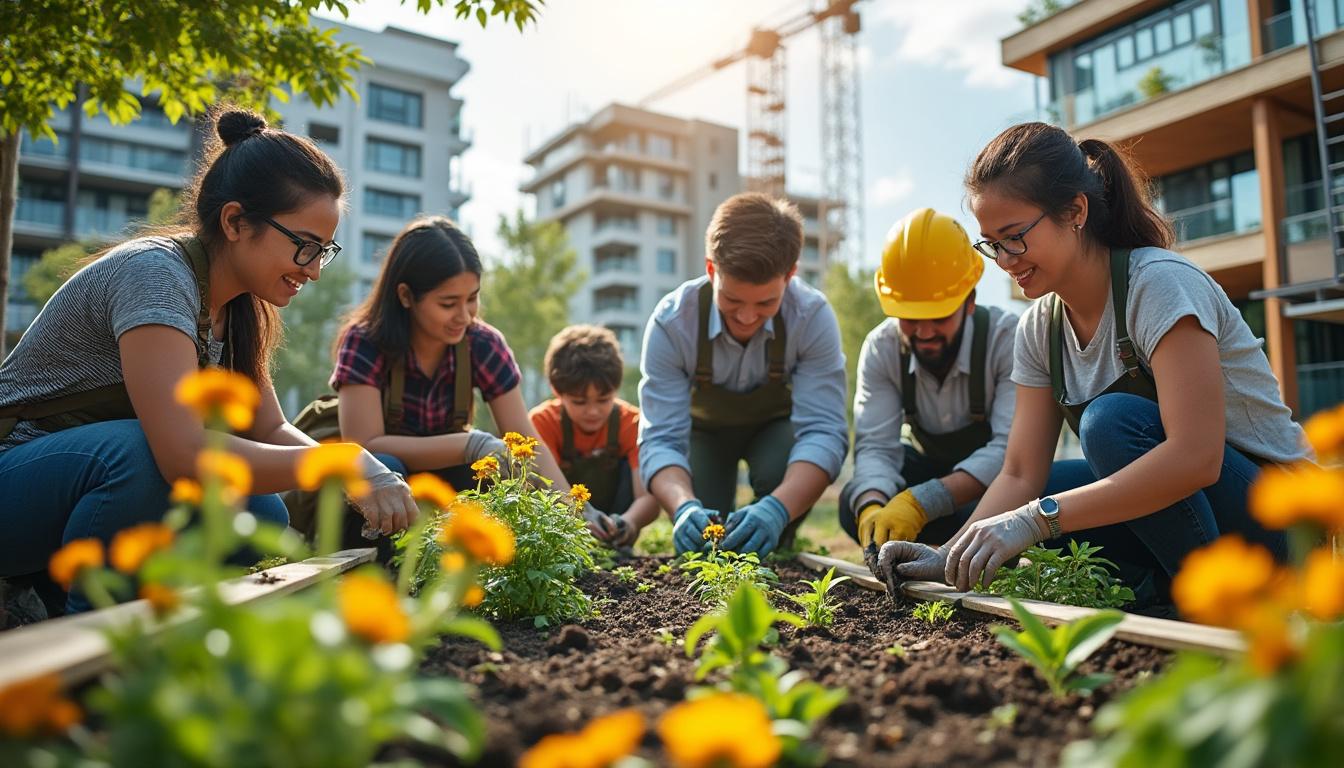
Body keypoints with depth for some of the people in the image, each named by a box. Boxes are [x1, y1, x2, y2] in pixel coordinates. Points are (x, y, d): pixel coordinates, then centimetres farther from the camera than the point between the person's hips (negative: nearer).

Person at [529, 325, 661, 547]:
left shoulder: (632, 422, -19)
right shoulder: (542, 421, -20)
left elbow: (649, 496, -29)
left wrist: (629, 521, -53)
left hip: (612, 519, 1)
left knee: (633, 467, -24)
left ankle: (619, 545, -17)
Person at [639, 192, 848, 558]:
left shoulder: (813, 316, -32)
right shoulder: (672, 322, -32)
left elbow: (823, 431, -36)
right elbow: (661, 439, -34)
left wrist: (778, 509, -55)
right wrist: (686, 507, -55)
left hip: (775, 426, 0)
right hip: (704, 427, 1)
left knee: (780, 474, -33)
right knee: (696, 535, -17)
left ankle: (770, 557, 0)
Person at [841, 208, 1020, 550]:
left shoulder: (1008, 338, -28)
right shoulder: (881, 348, -16)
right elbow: (876, 446, -24)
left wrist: (921, 502, -50)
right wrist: (872, 508, -48)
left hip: (991, 477, -2)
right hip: (927, 466, 3)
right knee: (855, 504, -25)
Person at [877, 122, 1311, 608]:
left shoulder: (1158, 283, -21)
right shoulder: (1039, 328, -1)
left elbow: (1196, 456, -33)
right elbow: (1020, 474, -5)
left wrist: (1035, 517, -37)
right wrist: (950, 556, -21)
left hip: (1271, 508, -6)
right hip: (1168, 490, 6)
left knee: (1112, 418, -30)